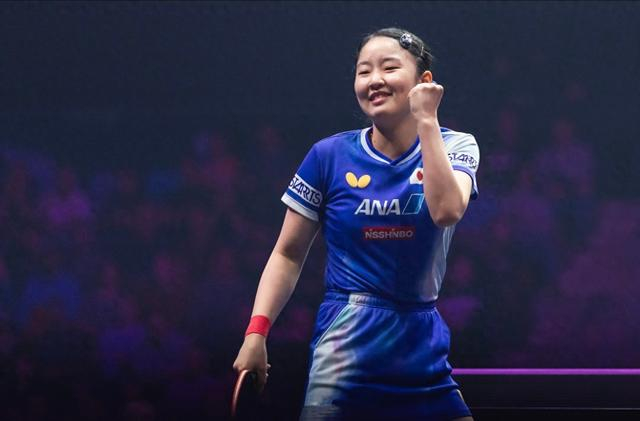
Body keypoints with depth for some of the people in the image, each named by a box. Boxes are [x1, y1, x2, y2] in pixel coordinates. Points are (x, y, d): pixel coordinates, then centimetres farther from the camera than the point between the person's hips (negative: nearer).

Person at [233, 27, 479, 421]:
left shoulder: (454, 147, 0)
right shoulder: (330, 155, -1)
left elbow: (446, 211, -21)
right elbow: (288, 255, 4)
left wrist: (426, 121, -17)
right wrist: (257, 331, -9)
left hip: (422, 345, 1)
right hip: (347, 343, -1)